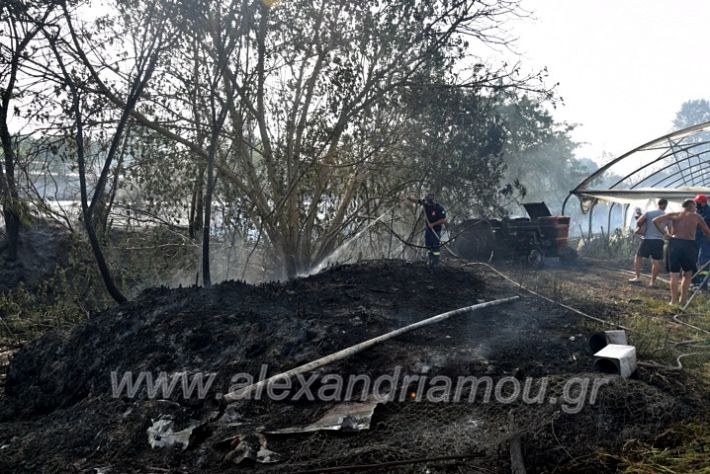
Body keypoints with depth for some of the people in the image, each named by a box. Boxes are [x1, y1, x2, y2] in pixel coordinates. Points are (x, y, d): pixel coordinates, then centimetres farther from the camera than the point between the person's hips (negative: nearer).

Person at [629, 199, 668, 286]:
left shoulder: (649, 213, 0)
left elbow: (638, 221, -13)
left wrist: (640, 226, 7)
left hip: (647, 239, 0)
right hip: (658, 240, 0)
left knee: (638, 257, 14)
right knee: (657, 261, 6)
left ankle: (638, 277, 9)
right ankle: (653, 281, 5)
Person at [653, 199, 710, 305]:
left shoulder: (674, 215, 10)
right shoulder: (696, 217, 7)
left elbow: (655, 221, 3)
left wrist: (664, 233, 5)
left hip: (675, 243, 1)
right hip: (689, 245, -1)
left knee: (674, 274, 6)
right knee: (687, 274, 14)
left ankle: (673, 300, 2)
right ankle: (683, 299, 11)